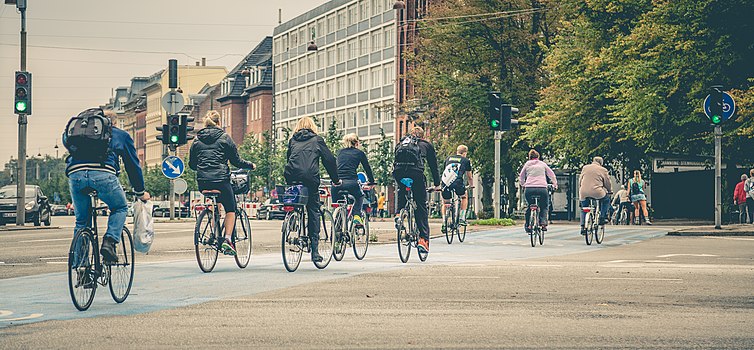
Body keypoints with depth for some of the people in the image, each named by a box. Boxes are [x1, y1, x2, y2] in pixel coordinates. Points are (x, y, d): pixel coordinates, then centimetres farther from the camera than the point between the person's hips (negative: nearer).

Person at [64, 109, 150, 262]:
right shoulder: (121, 135, 28)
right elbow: (133, 165, 30)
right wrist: (140, 192, 40)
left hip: (75, 174, 3)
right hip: (103, 174, -3)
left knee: (81, 221, 19)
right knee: (120, 208, 22)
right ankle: (109, 242, 0)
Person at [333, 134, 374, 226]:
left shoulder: (340, 152, 23)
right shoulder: (360, 153, 13)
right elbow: (367, 168, 19)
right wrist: (371, 181, 33)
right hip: (351, 182, -2)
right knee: (359, 197, 29)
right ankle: (357, 216, 12)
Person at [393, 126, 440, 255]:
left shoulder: (401, 143, 32)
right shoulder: (426, 145, 25)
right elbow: (433, 165, 26)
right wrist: (437, 184, 34)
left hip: (398, 172, 3)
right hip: (416, 173, -3)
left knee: (402, 191, 36)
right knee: (421, 207, 6)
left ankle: (398, 213, 13)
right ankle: (423, 239, -1)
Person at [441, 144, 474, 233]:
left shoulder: (448, 159, 28)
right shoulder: (466, 160, 19)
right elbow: (469, 177, 27)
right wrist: (471, 185, 47)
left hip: (445, 182, 3)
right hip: (457, 182, -3)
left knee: (445, 203, 22)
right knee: (464, 197, 26)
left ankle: (444, 223, 9)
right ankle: (462, 218, 16)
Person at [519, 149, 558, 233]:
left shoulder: (526, 165, 15)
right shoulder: (542, 164, 14)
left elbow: (521, 178, 21)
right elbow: (552, 175, 20)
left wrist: (523, 185, 40)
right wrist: (555, 184, 35)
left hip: (529, 189, 1)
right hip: (542, 188, -1)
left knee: (529, 206, 20)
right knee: (544, 207, 17)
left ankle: (528, 225, 14)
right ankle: (543, 222, -3)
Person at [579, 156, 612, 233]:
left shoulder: (585, 168, 18)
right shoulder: (603, 170, 6)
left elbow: (580, 180, 24)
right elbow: (607, 183, 13)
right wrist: (609, 191, 30)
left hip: (584, 193, 4)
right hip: (596, 192, -3)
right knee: (606, 198, 25)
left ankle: (583, 227, 13)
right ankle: (602, 217, 18)